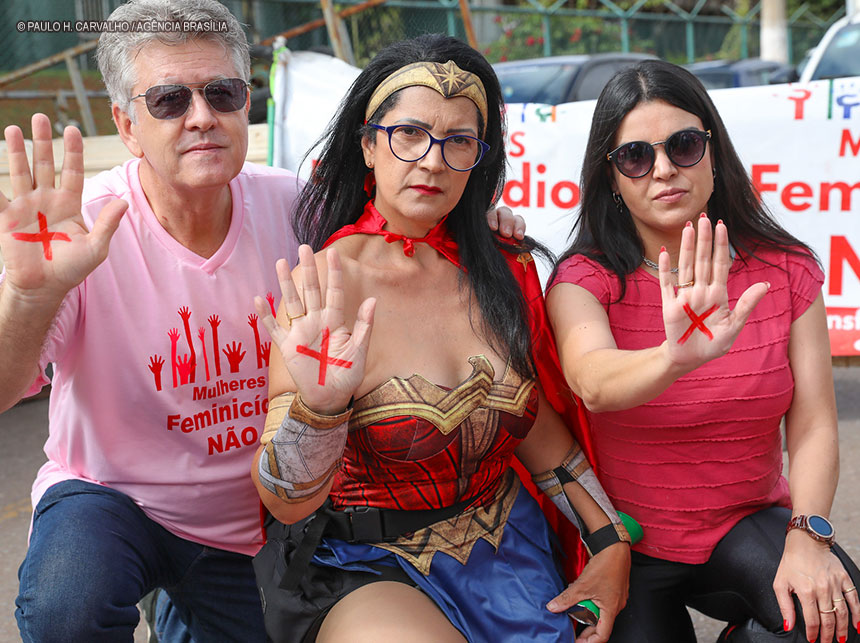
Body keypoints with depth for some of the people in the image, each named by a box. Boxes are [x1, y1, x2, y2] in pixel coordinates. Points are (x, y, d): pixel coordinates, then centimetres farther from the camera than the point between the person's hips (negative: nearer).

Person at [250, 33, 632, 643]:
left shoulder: (504, 268, -1)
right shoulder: (324, 288, -16)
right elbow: (287, 502, -20)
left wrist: (611, 542, 8)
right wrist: (318, 406, -39)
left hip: (505, 546, 5)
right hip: (366, 565, -5)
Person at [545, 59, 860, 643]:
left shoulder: (786, 271, -1)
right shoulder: (584, 280, -10)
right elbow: (594, 382, -32)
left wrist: (808, 535, -22)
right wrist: (676, 358, -53)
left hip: (749, 526, 1)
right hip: (628, 543, -1)